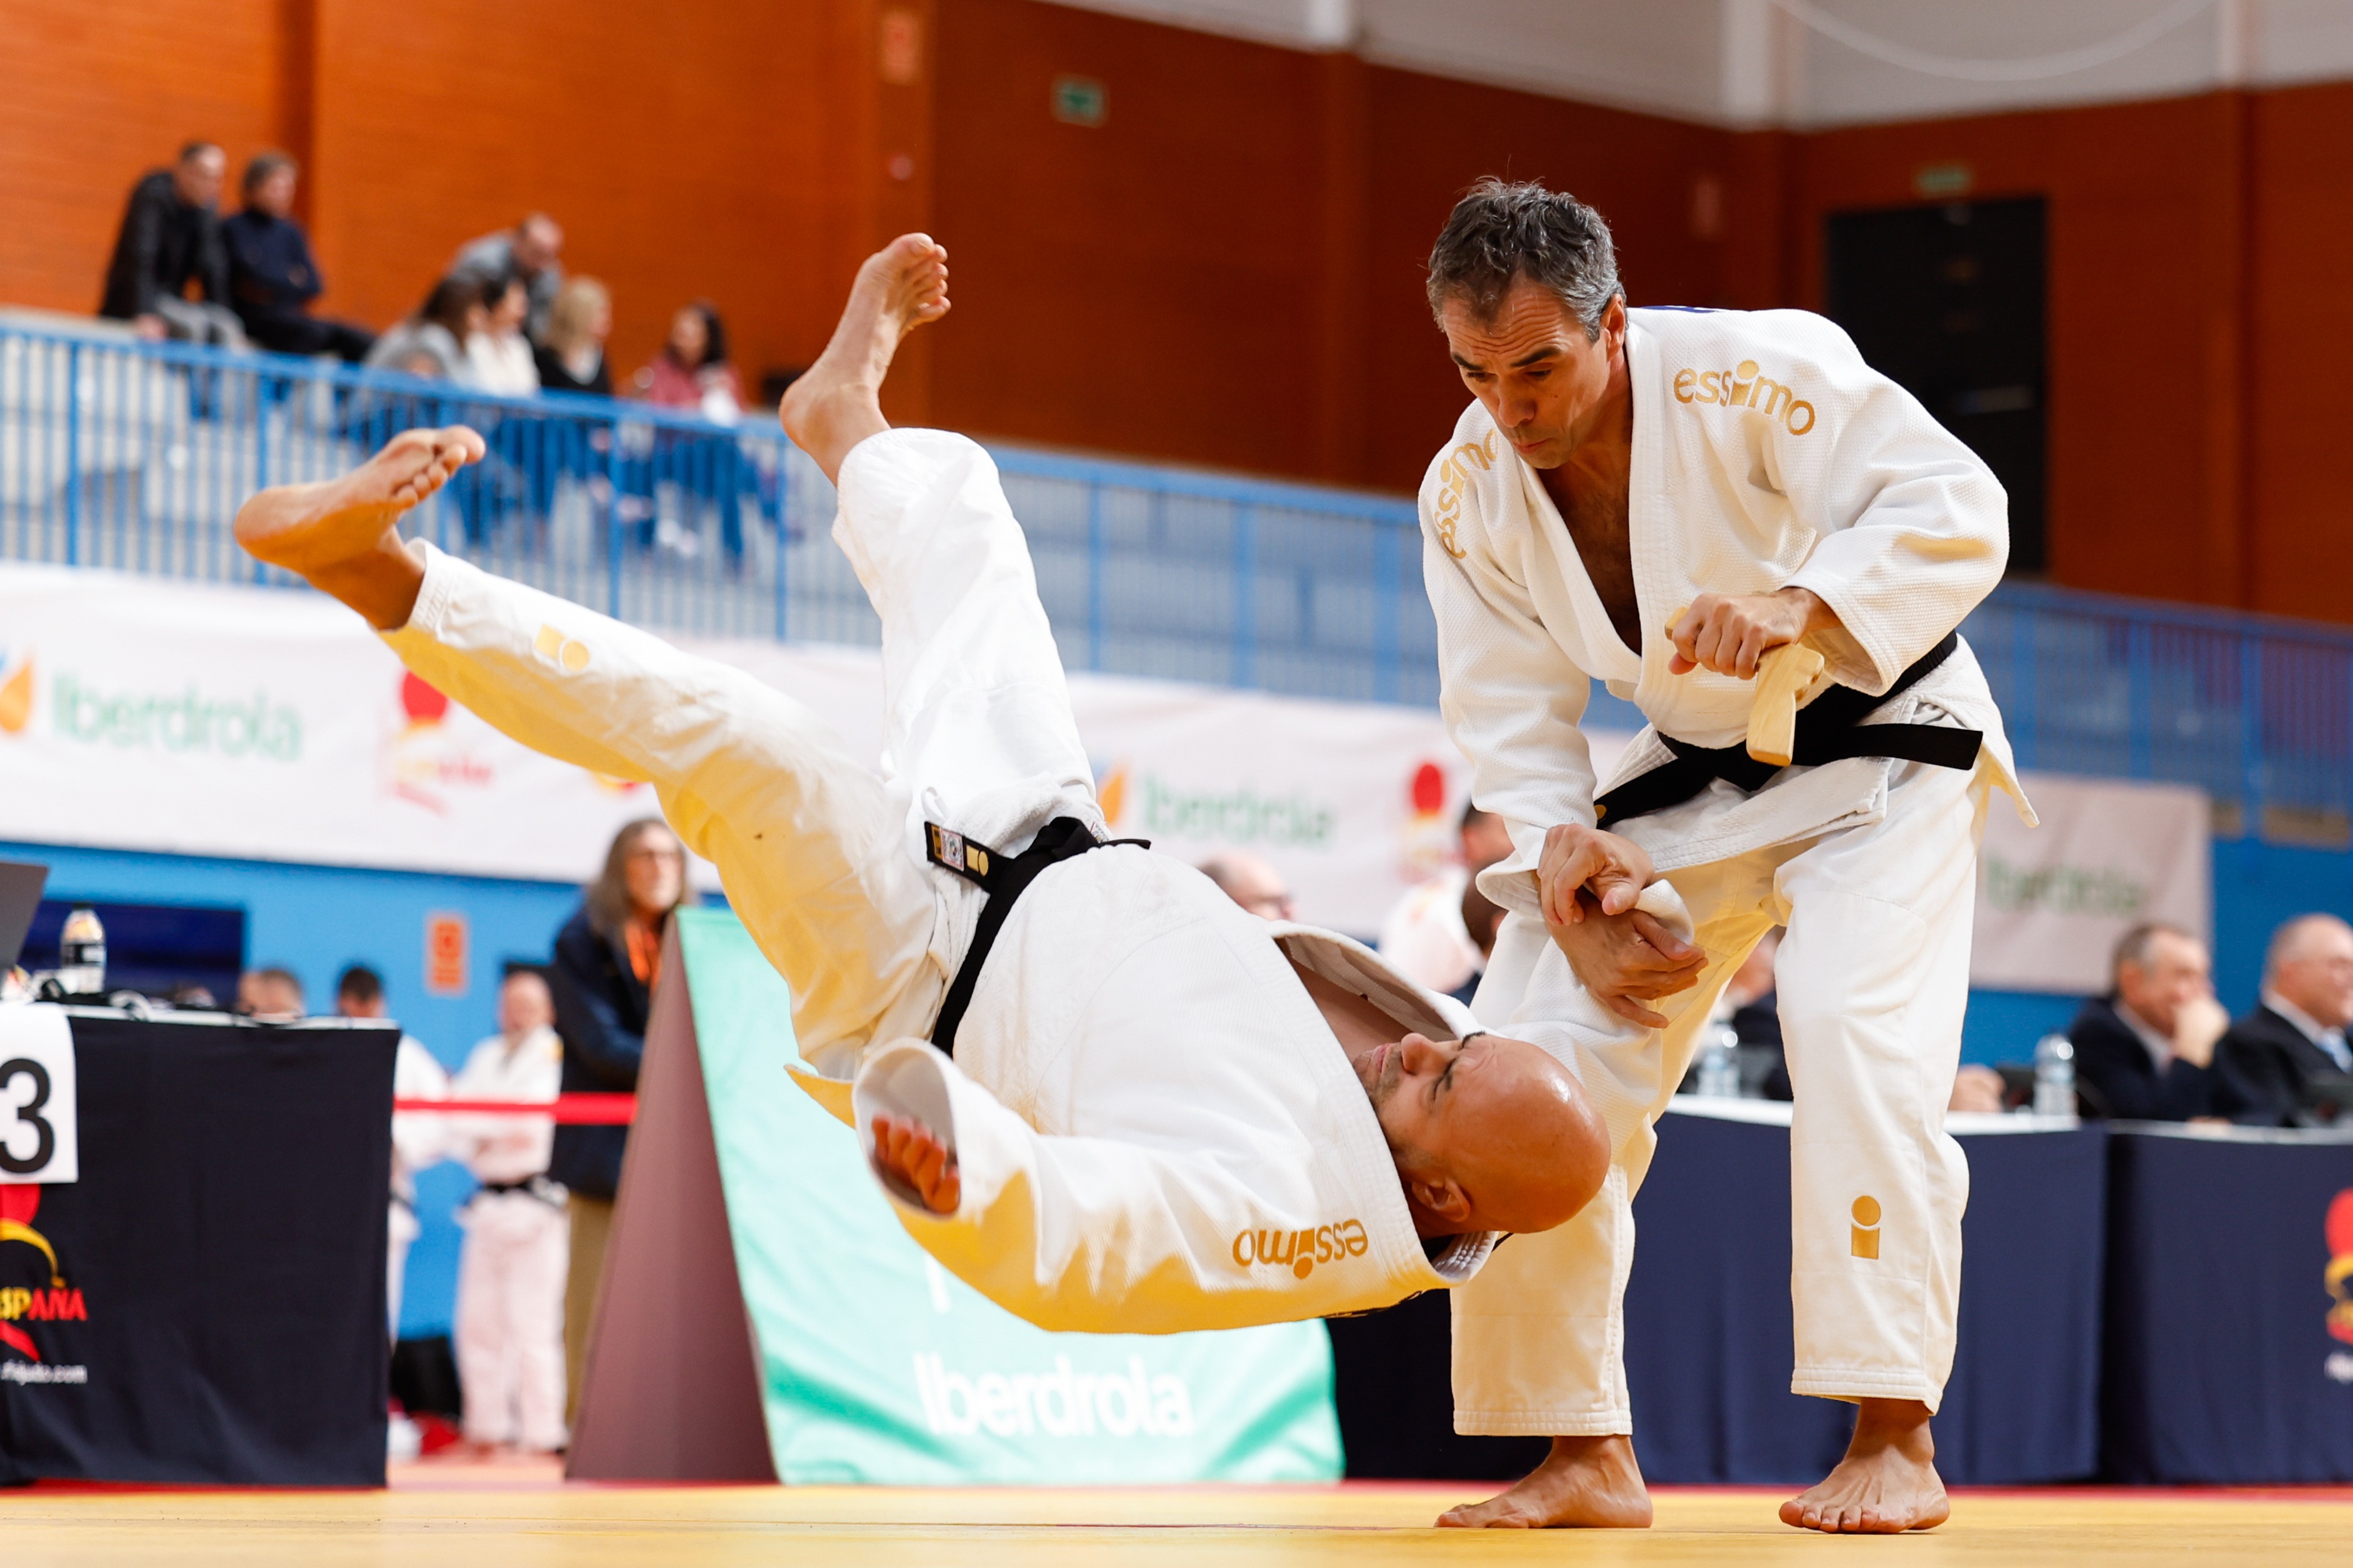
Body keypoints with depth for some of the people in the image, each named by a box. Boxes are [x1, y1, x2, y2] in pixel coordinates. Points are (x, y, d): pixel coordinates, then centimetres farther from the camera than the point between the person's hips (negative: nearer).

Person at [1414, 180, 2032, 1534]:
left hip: (1878, 748, -5)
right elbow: (1512, 712, -6)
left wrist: (1798, 604, -47)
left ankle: (1895, 1439, -23)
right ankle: (1589, 1455, 8)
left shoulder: (1752, 378, -27)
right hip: (1688, 782, 5)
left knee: (1861, 1032, -28)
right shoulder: (1469, 492, -10)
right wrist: (1561, 849, -26)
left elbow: (1958, 511, -30)